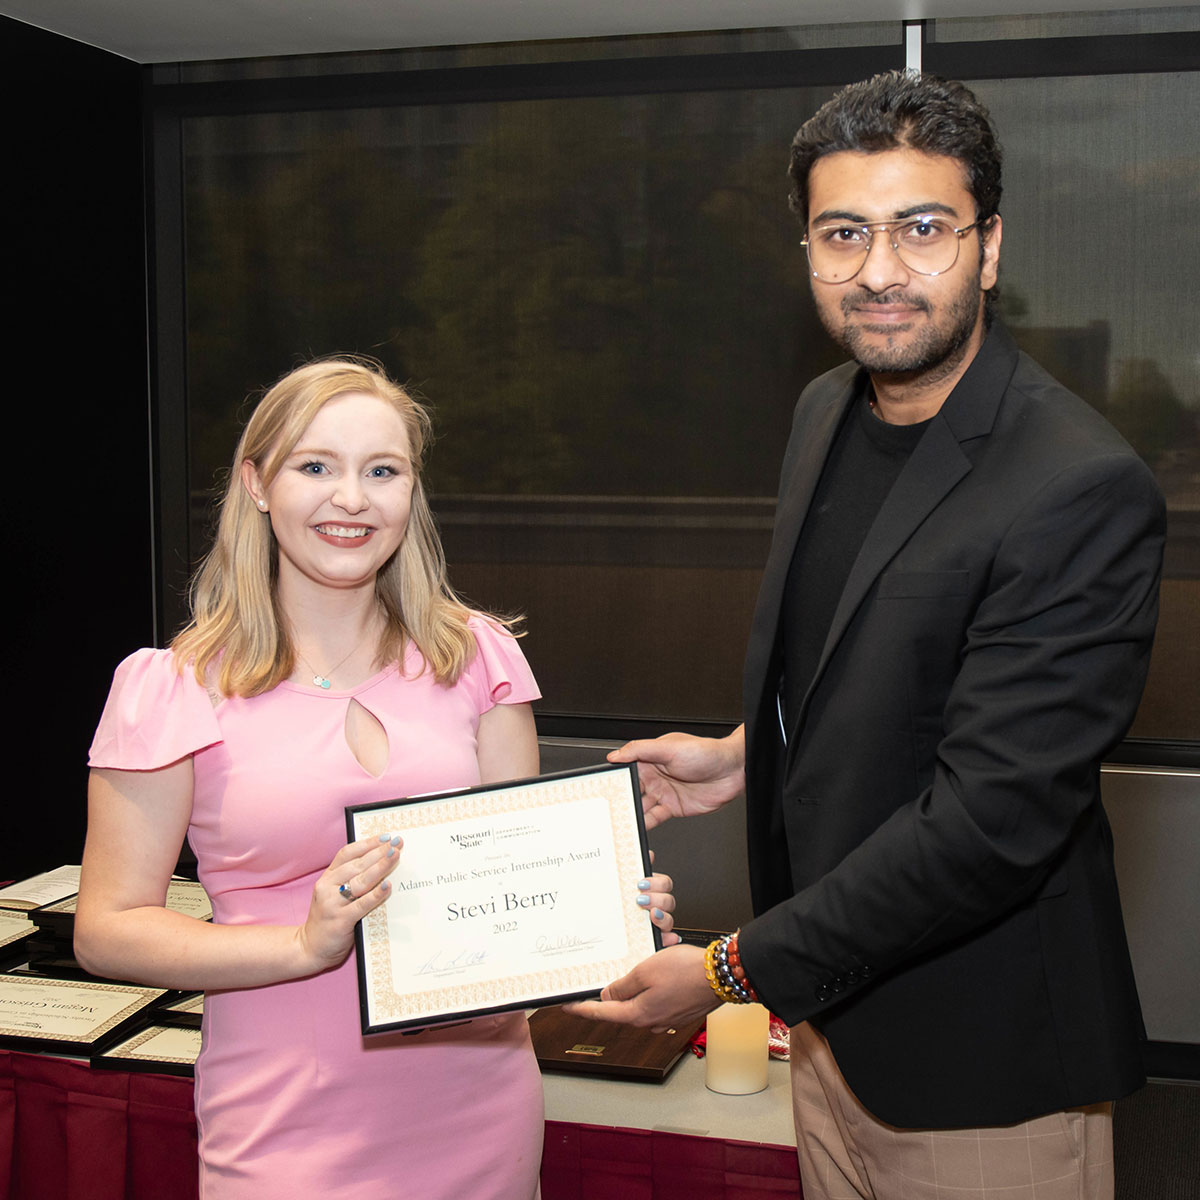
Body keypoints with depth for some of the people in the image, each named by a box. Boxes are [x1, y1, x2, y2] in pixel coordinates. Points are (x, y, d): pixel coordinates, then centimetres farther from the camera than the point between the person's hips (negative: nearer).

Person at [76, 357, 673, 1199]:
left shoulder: (475, 655, 1)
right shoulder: (174, 689, -7)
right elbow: (108, 928, -7)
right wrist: (306, 945, -20)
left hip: (478, 1107, 3)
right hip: (292, 1130, -3)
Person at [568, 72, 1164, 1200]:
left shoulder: (1082, 490, -26)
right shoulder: (828, 410, 2)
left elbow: (989, 818, -27)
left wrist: (736, 969, -21)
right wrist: (747, 756, 3)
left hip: (980, 1072, -7)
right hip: (831, 1009, 7)